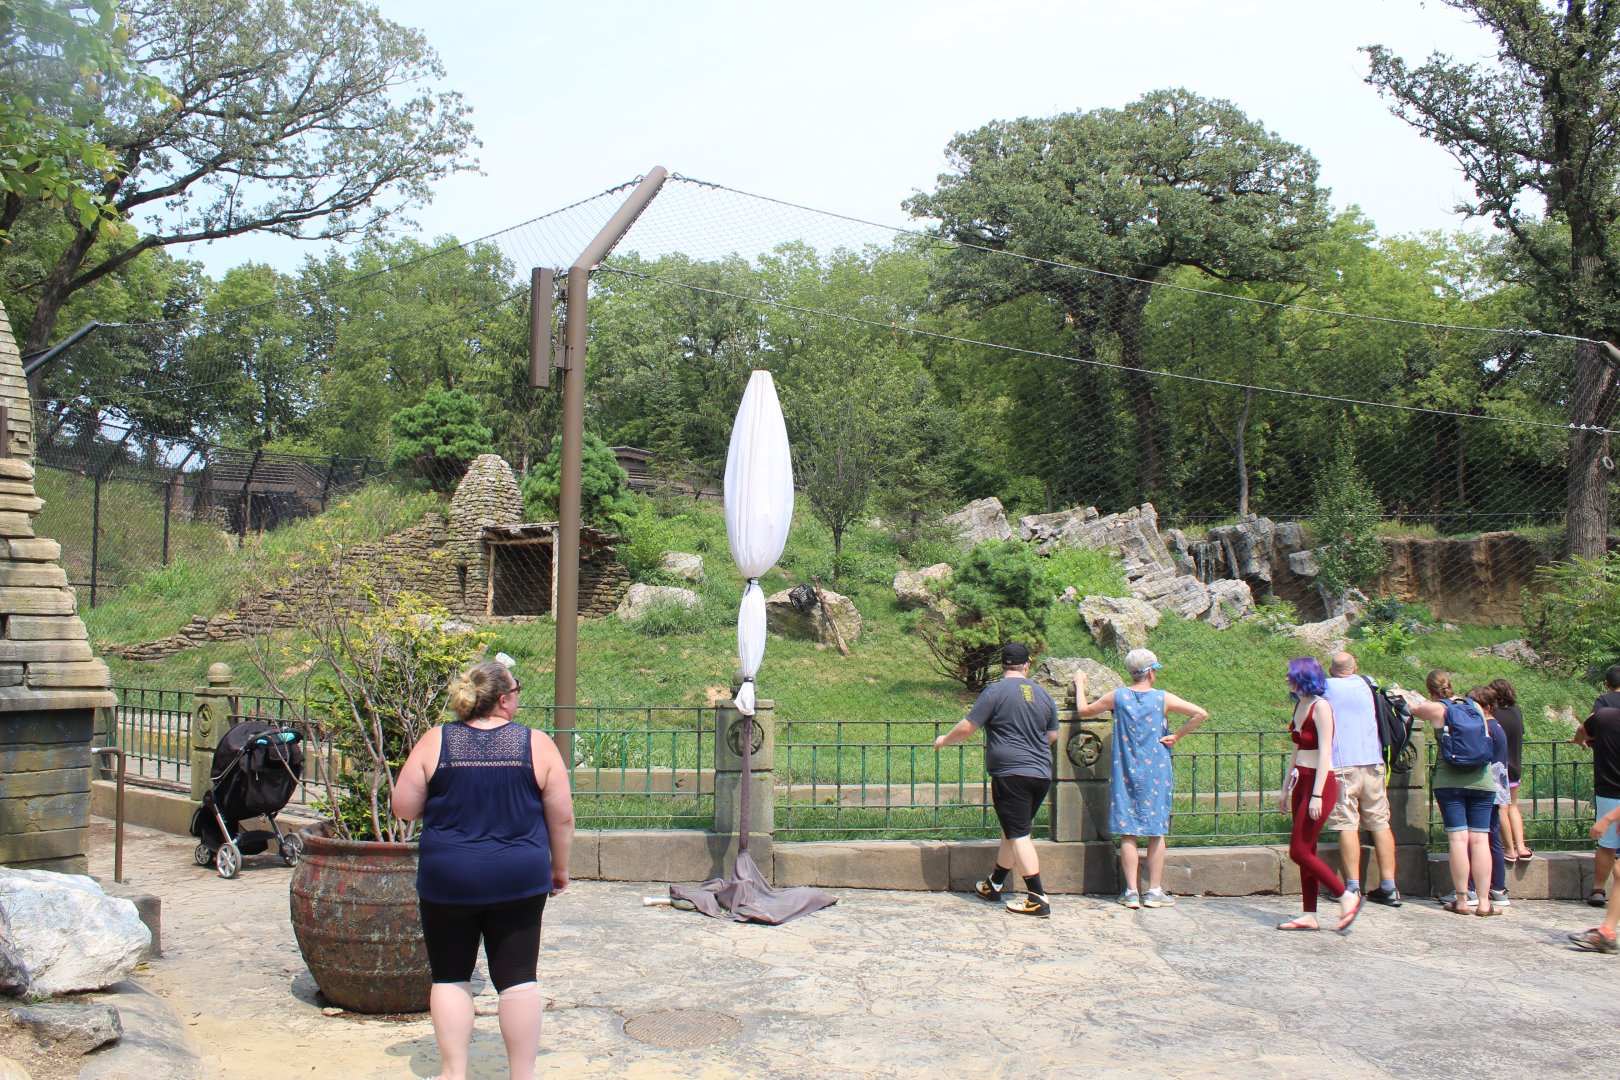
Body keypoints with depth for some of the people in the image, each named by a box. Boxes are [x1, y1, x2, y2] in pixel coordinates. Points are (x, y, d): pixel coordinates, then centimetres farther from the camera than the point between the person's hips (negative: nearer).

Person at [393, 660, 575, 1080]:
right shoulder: (537, 744, -5)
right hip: (520, 881, 0)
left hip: (447, 881, 0)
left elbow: (404, 808, -1)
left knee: (450, 976, 12)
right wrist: (560, 868, 12)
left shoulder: (435, 741, -5)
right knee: (517, 977, 7)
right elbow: (562, 818, -2)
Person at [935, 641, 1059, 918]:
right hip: (1042, 774, 7)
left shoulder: (996, 691, -8)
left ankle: (1038, 900, -6)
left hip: (1011, 773, -7)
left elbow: (966, 727, -8)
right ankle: (994, 885, 32)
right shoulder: (1043, 695, 10)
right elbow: (1052, 735, 21)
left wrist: (944, 740, 11)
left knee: (1018, 835, -4)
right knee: (1012, 832, 18)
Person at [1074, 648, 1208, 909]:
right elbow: (1201, 714, -10)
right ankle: (1155, 891, 10)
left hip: (1126, 773, 1)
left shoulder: (1117, 696, -2)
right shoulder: (1162, 698, -4)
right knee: (1156, 832, 7)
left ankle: (1132, 892, 4)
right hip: (1156, 774, -1)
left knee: (1128, 832, 4)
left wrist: (1079, 684, 24)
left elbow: (1083, 710, 10)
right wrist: (1177, 736, -2)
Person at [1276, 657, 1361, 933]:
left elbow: (1325, 752, -18)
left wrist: (1317, 795, -22)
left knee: (1299, 851, -8)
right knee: (1305, 851, 8)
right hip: (1301, 782, 9)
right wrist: (1286, 788, 21)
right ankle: (1309, 915, 12)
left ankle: (1347, 897, 4)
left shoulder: (1320, 706, -13)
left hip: (1320, 782, -9)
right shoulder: (1299, 706, 13)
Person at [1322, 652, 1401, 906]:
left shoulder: (1326, 687, 3)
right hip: (1374, 762, 4)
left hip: (1342, 765, -3)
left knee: (1348, 826, -4)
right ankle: (1389, 888, 7)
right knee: (1380, 824, 6)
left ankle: (1353, 887, -8)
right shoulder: (1365, 684, 14)